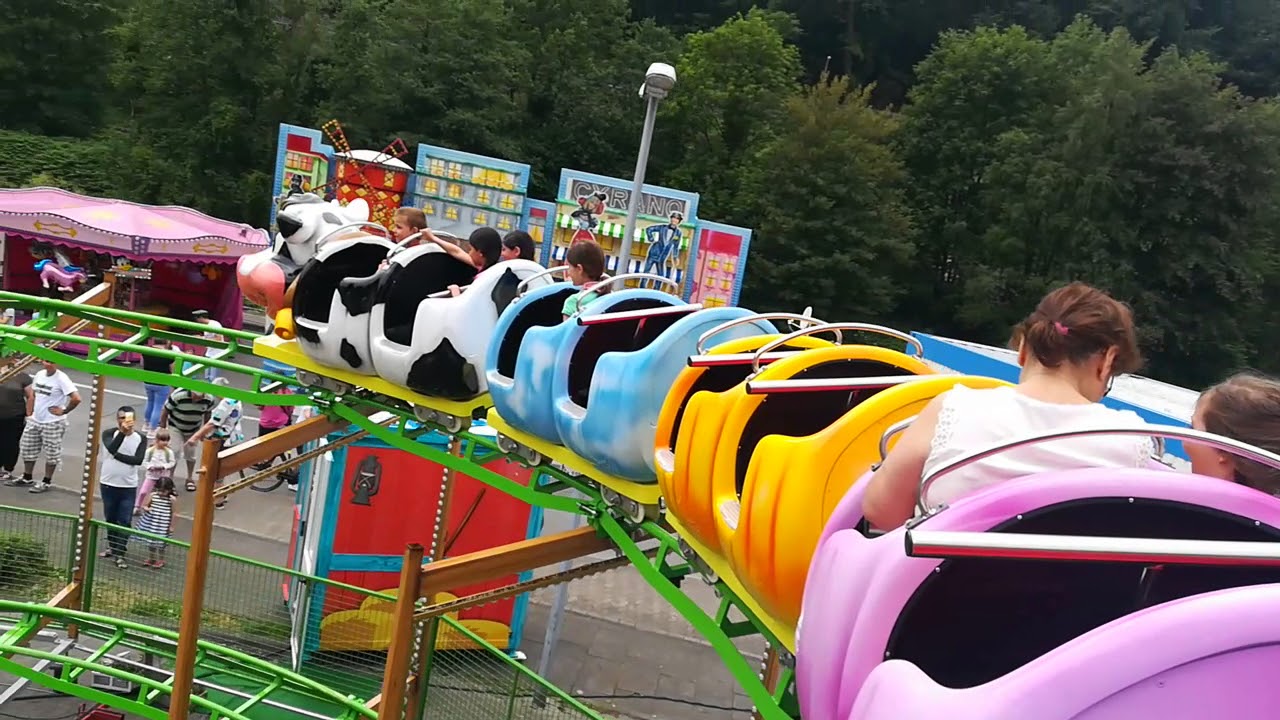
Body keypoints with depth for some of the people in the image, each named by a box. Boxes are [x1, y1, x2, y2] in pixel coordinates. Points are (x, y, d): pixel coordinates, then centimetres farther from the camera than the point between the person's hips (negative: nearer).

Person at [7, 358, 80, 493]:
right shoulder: (39, 374, 5)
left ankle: (46, 482, 15)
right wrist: (30, 413, 11)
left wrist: (63, 411, -15)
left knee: (51, 453, 3)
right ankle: (27, 478, 31)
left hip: (53, 423, -8)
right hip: (35, 420, 8)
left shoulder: (61, 379, -18)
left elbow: (76, 398, -26)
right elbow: (33, 395, 19)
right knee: (27, 448, 15)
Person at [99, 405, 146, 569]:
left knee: (125, 522, -3)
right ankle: (112, 547, 35)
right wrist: (122, 431, -33)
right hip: (108, 484, 1)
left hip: (128, 487, -1)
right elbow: (112, 448, -26)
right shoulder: (109, 433, -5)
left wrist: (117, 455, -17)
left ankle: (120, 555, 1)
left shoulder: (140, 438, -5)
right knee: (110, 518, 17)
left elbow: (138, 460, -16)